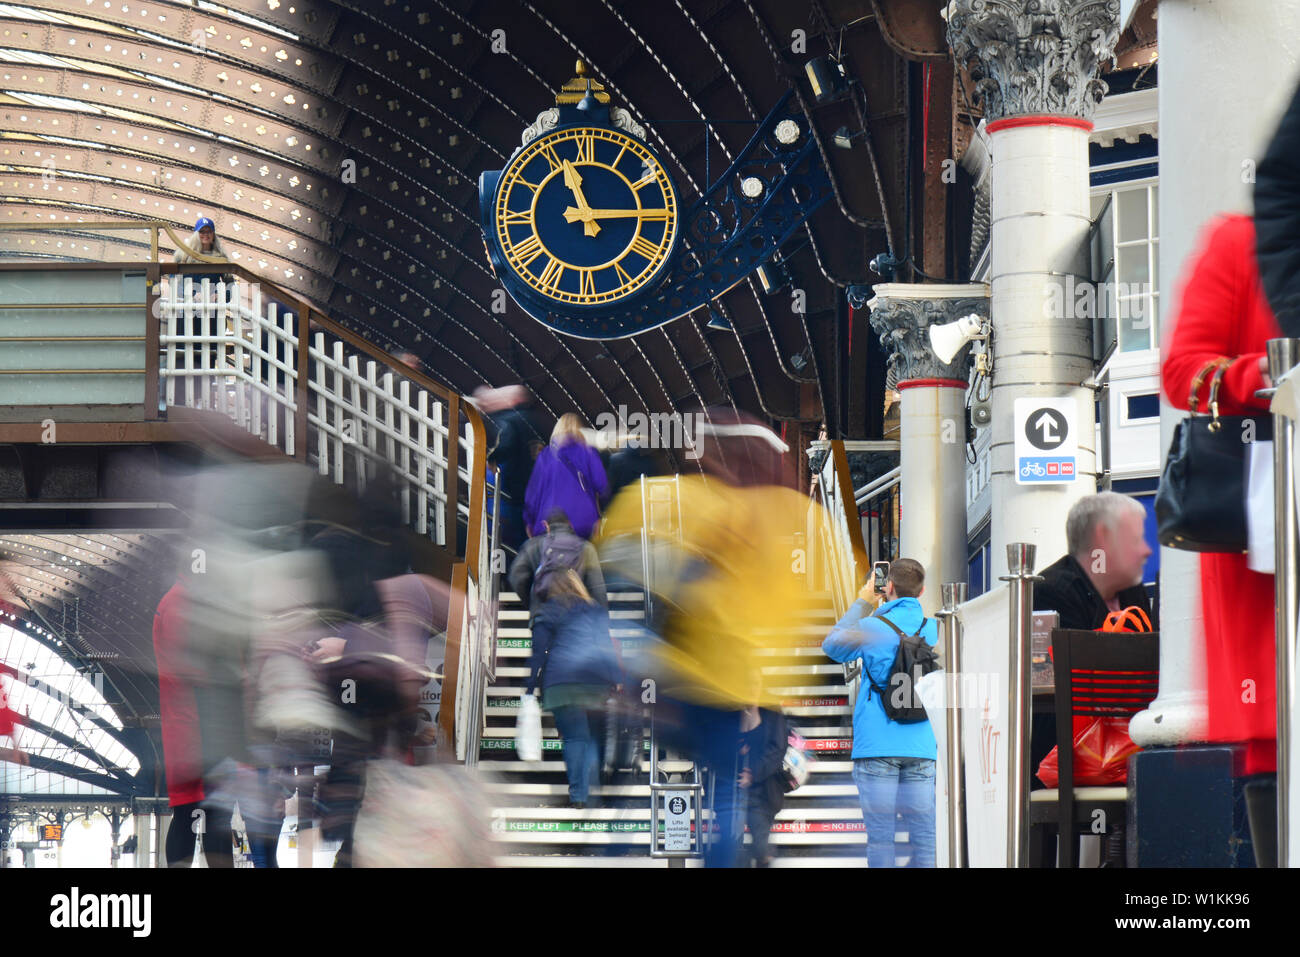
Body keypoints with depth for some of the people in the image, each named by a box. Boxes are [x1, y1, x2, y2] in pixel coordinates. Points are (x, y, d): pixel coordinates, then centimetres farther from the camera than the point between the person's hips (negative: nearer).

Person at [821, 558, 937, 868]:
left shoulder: (872, 628, -6)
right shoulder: (935, 630, 4)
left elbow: (832, 645, 13)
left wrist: (861, 603, 20)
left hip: (878, 746, -3)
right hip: (921, 748, 3)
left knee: (880, 837, -2)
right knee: (923, 836, 3)